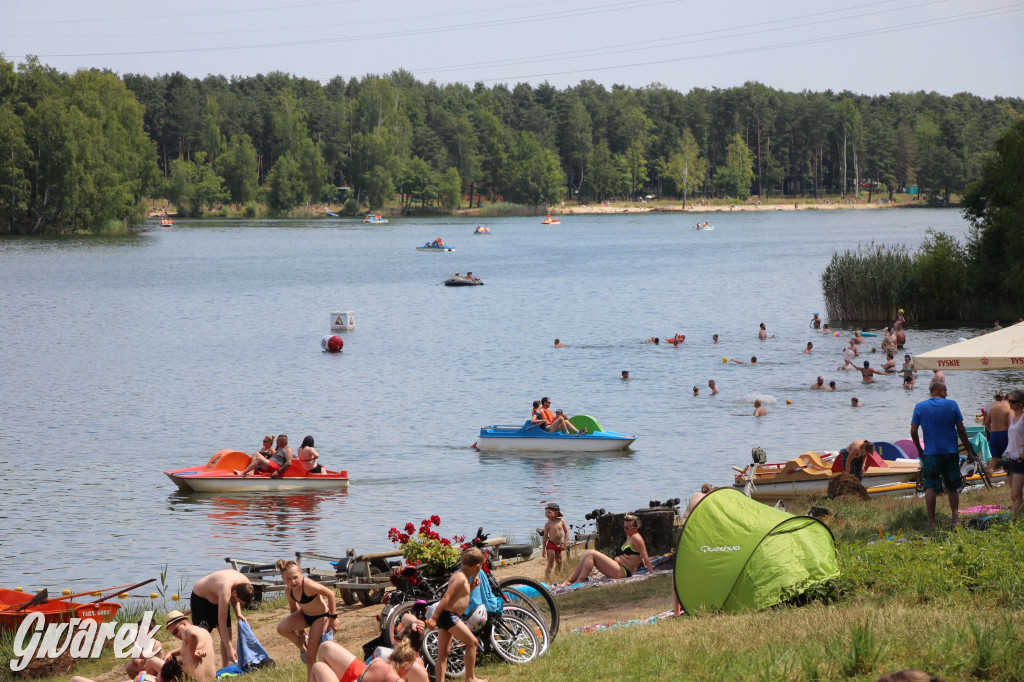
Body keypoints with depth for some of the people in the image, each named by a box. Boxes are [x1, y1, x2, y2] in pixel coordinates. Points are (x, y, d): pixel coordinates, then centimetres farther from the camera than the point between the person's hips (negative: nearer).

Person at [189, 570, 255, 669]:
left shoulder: (246, 584, -20)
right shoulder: (225, 590, -42)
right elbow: (222, 623, -38)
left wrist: (238, 614, -10)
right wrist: (230, 650, -37)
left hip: (218, 598, 7)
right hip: (200, 597, -7)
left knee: (227, 635, 0)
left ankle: (226, 668, 5)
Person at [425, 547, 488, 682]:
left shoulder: (460, 575, 16)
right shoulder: (461, 578, -14)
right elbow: (446, 597, -21)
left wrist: (472, 585, 14)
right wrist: (434, 617, -25)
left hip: (444, 616, 10)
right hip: (449, 615, -10)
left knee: (443, 653, 6)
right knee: (472, 641, -2)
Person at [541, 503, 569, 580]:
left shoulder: (561, 521, -3)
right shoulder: (548, 524, -8)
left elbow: (566, 532, 4)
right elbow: (545, 536, -4)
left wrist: (564, 544, -3)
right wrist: (544, 549, -5)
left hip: (559, 546, 3)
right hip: (551, 545, -3)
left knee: (559, 563, 15)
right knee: (550, 564, -8)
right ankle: (547, 578, -7)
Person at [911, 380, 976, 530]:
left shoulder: (920, 407, 0)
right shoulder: (951, 405, -2)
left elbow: (913, 431, 0)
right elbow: (961, 430, 0)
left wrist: (919, 450, 14)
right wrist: (969, 450, 8)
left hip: (930, 454, 0)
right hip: (951, 452, 0)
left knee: (930, 487, 0)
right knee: (952, 488, 12)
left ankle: (931, 522, -6)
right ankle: (955, 520, 12)